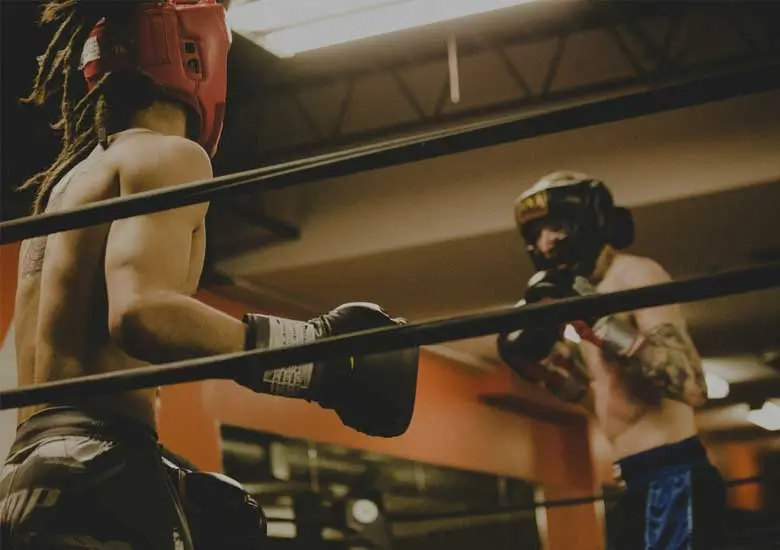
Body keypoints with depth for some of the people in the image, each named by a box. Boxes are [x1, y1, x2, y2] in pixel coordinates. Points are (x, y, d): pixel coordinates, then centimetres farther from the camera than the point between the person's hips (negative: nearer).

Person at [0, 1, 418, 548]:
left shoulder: (63, 184, 26)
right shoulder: (167, 156, -1)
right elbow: (140, 312, -20)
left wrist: (176, 485, 28)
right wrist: (321, 355, -20)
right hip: (92, 477, -9)